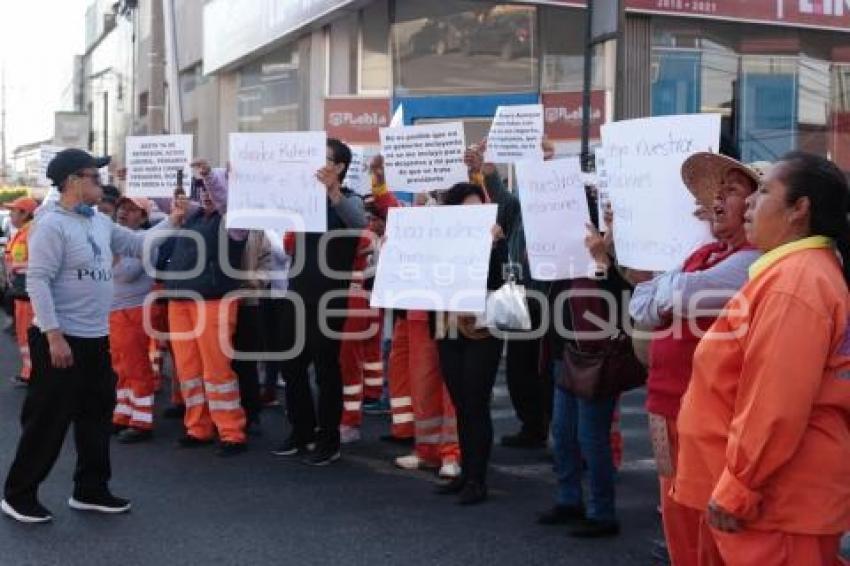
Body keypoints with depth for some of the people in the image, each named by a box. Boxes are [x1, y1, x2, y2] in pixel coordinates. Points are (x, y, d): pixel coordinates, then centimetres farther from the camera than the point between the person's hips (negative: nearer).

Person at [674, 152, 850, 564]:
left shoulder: (795, 281, -20)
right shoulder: (794, 271, 15)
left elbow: (776, 404, -25)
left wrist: (737, 490, -20)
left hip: (778, 500, -10)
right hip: (772, 491, 10)